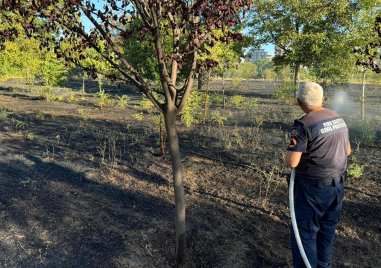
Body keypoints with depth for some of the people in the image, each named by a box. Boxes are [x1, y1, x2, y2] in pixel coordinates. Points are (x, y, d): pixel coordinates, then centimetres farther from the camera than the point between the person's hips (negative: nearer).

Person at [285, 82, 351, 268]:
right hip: (337, 185, 8)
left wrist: (288, 157, -1)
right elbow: (347, 151, 15)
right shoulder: (338, 119, 4)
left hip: (314, 189, -8)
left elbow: (292, 162, -23)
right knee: (327, 229, 22)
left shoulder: (303, 124, -20)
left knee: (304, 232, 5)